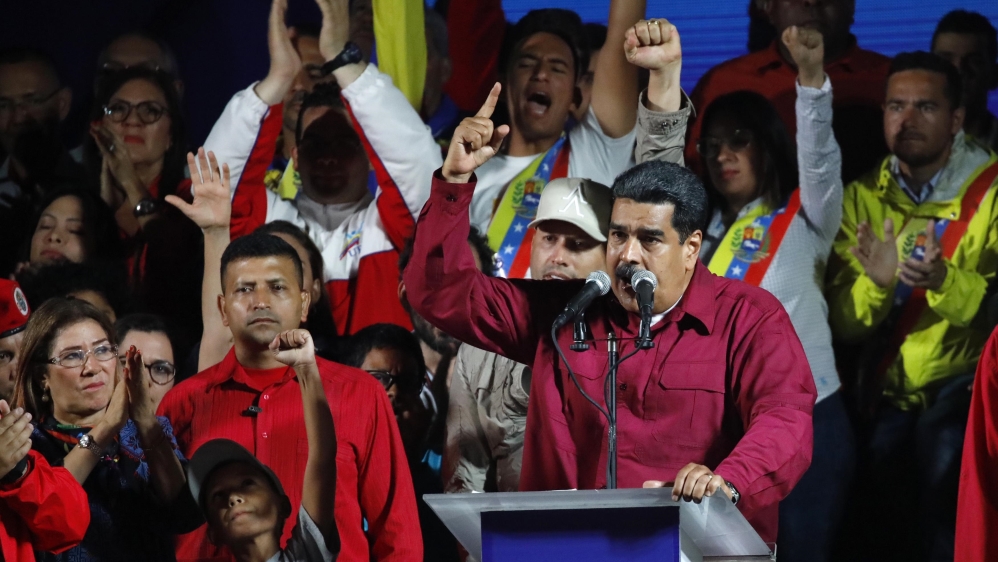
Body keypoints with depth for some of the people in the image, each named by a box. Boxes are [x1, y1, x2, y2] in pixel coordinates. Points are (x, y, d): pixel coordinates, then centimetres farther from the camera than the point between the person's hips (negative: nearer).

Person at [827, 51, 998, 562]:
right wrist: (876, 283, -21)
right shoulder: (862, 198, 5)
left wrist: (946, 282, -31)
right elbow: (842, 322, -1)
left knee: (944, 445, -24)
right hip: (885, 394, 3)